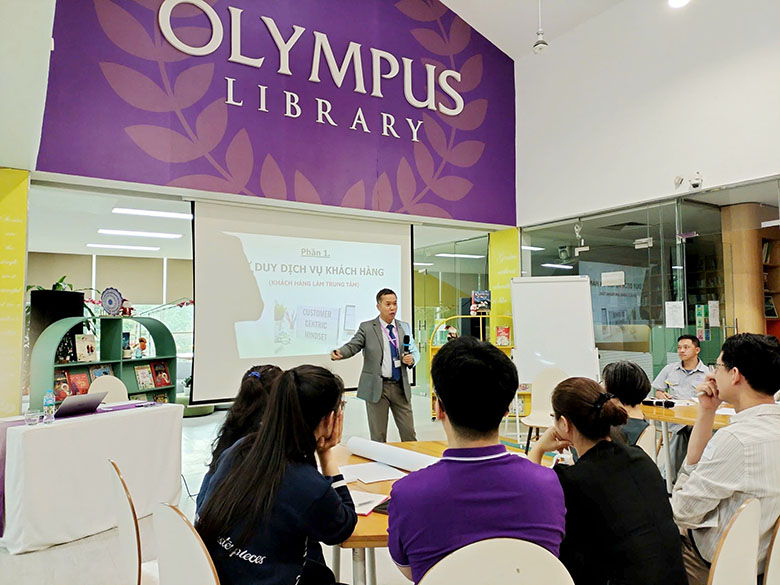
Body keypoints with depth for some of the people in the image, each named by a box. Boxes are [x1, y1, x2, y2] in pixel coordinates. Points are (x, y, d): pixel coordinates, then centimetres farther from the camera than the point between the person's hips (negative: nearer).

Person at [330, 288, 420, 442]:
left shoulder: (405, 327, 11)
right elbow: (352, 346, -11)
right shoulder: (367, 328, -2)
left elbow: (415, 351, 16)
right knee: (378, 437, 6)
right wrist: (339, 353, -32)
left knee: (409, 433, 9)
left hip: (400, 387, 3)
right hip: (376, 387, -3)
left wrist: (412, 359, -7)